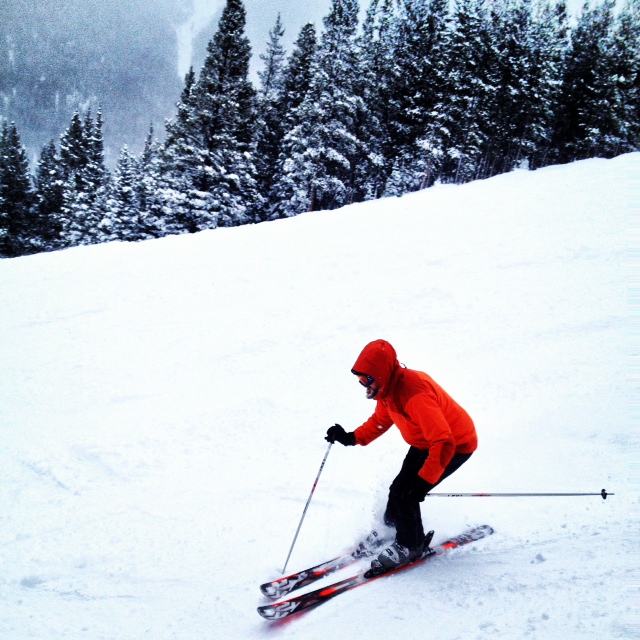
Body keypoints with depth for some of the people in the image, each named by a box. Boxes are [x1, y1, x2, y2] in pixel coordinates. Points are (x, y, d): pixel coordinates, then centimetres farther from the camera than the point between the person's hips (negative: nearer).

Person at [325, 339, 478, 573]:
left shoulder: (414, 395, -38)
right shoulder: (387, 387, -9)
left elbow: (444, 444, -40)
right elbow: (380, 420, 10)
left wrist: (423, 481, -40)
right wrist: (352, 438, -5)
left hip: (455, 445, -8)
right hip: (424, 442, 9)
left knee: (405, 493, -11)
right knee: (399, 488, 11)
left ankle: (409, 546, 12)